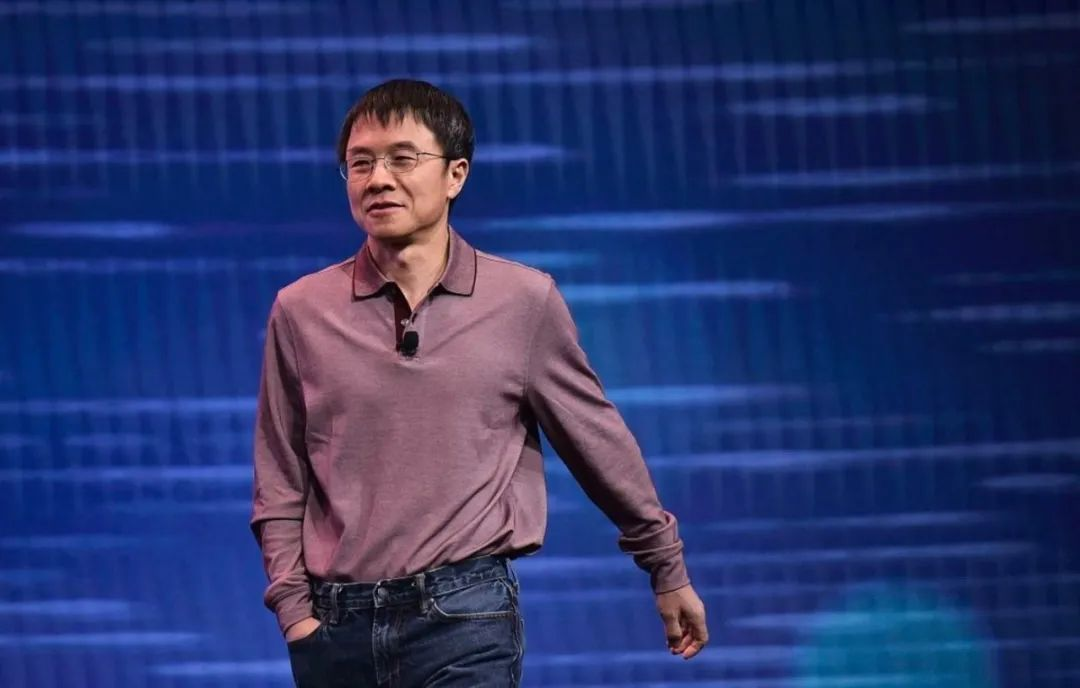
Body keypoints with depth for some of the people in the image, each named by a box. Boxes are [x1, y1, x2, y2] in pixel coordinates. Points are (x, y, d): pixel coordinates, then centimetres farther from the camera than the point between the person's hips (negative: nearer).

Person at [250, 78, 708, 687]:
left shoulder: (523, 300, 2)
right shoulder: (300, 312, 5)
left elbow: (600, 444, 11)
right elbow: (280, 484, 9)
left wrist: (669, 570, 16)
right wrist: (294, 608, 0)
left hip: (465, 615, -2)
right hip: (335, 627, 2)